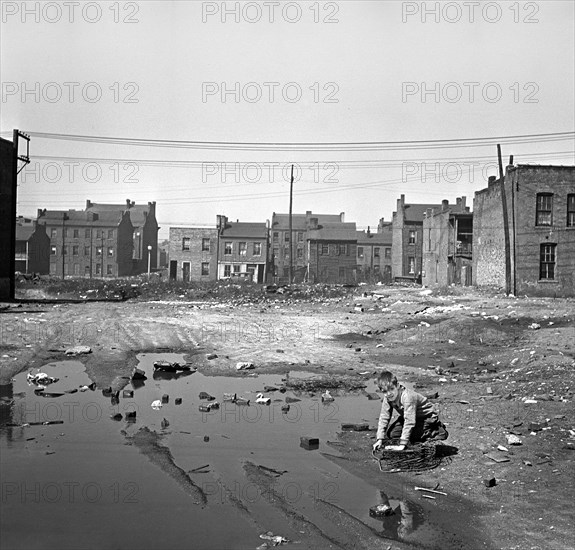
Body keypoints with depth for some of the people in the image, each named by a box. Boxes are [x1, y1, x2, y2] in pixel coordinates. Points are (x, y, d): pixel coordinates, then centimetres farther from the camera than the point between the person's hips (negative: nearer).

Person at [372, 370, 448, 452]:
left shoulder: (407, 397, -37)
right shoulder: (387, 399, -15)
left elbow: (409, 421, -39)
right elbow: (384, 418, -9)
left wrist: (402, 444, -41)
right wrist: (380, 439, -18)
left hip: (427, 417, -7)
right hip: (409, 416, 7)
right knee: (391, 433, -8)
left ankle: (436, 432, -5)